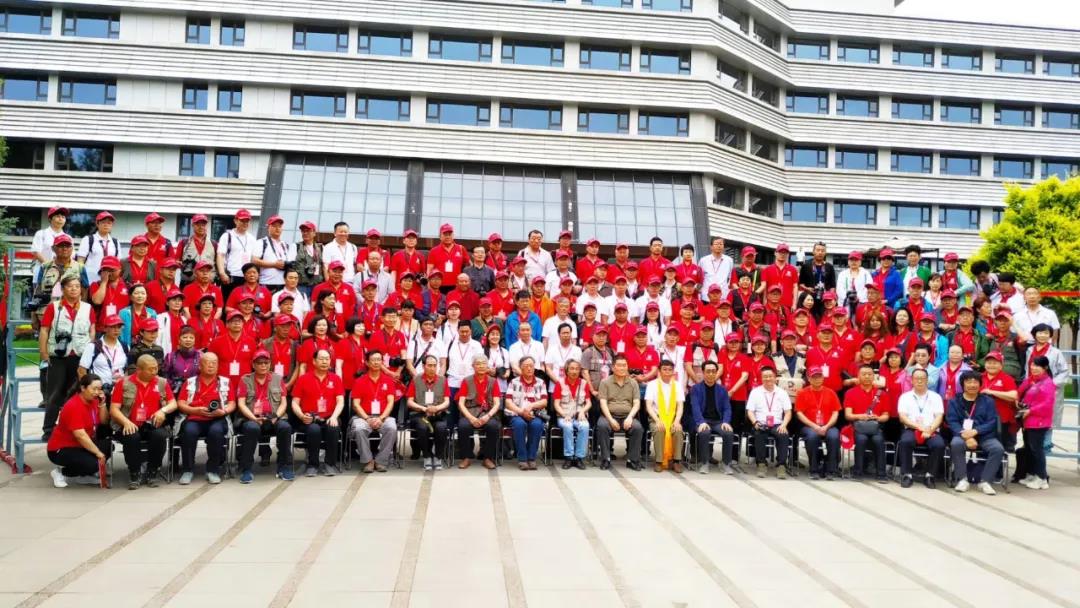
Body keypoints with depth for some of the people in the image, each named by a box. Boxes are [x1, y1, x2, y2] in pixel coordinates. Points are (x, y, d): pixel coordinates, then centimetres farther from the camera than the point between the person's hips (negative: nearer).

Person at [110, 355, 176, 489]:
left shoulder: (162, 383, 10)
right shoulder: (123, 383, 3)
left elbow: (173, 403, 9)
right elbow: (114, 409, -2)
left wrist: (163, 410, -14)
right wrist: (126, 422, -19)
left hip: (153, 425, 1)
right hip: (131, 426, -1)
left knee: (160, 436, -30)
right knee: (131, 437, -33)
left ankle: (151, 473, -11)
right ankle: (135, 474, -13)